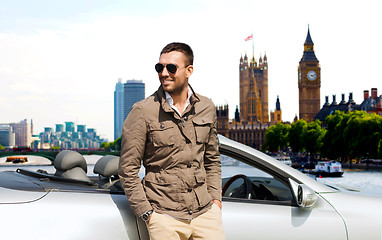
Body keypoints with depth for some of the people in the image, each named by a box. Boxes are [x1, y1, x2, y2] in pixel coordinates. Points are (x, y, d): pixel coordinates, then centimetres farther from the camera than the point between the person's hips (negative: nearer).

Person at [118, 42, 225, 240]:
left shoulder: (206, 108, 7)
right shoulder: (143, 111, -7)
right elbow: (127, 169, -4)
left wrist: (216, 198, 7)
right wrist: (146, 213, -8)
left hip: (205, 212, 4)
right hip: (165, 217, -3)